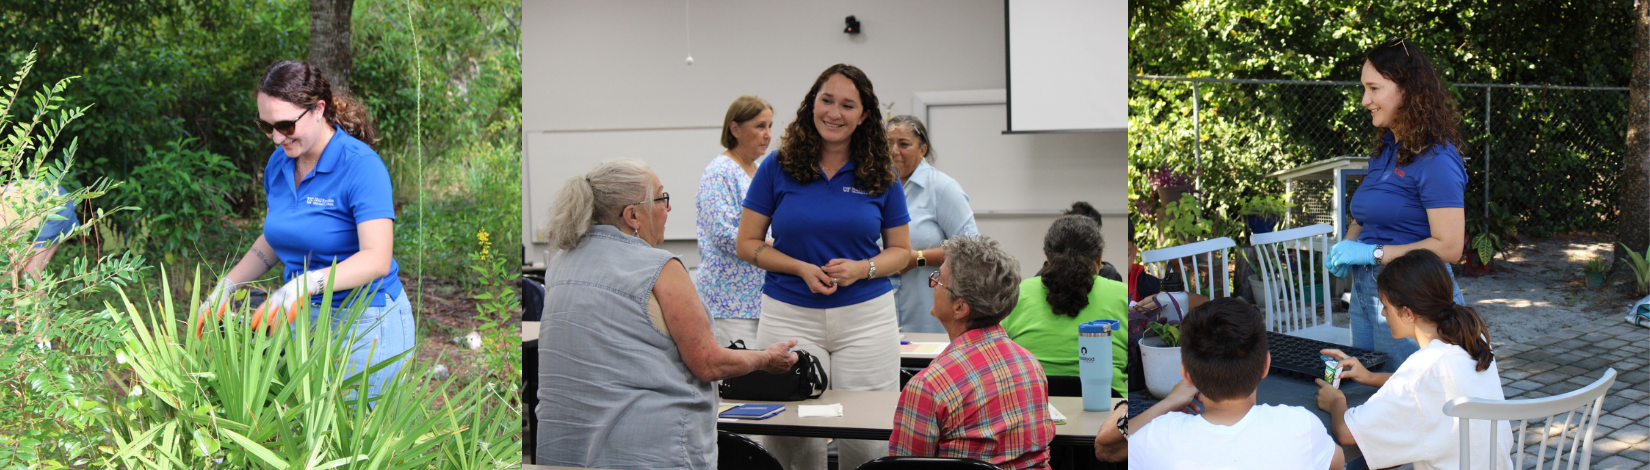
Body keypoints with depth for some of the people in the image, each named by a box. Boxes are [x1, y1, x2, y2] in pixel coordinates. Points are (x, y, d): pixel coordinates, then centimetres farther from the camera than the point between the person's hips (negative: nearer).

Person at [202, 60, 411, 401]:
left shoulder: (360, 165, -18)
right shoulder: (279, 163, 6)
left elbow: (376, 259, -27)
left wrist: (307, 283, -39)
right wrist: (227, 285, 9)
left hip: (365, 324, -6)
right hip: (304, 317, 7)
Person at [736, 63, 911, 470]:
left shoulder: (881, 177, 5)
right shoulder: (777, 169, 2)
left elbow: (900, 250, 12)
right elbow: (747, 244, 4)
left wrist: (862, 269, -9)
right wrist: (803, 269, -11)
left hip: (867, 315, 1)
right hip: (790, 316, -1)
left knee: (870, 437, -2)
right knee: (794, 435, -3)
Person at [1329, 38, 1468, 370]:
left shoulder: (1436, 159, -15)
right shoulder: (1384, 150, 12)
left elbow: (1449, 248, -20)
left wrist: (1371, 253, -18)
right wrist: (1346, 247, 5)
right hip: (1364, 292, 9)